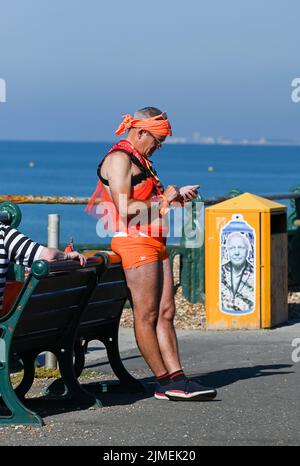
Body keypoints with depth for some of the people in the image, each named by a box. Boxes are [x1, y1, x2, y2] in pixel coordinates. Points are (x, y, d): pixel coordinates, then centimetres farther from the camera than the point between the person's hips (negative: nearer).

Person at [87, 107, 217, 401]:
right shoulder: (120, 158, -10)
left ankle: (176, 379, 2)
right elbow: (125, 209, -19)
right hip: (134, 242, -10)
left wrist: (176, 196, 15)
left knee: (165, 313, 4)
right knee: (146, 315, -5)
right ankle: (165, 382, -3)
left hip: (153, 242, 10)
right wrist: (162, 202, -9)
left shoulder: (140, 160, 22)